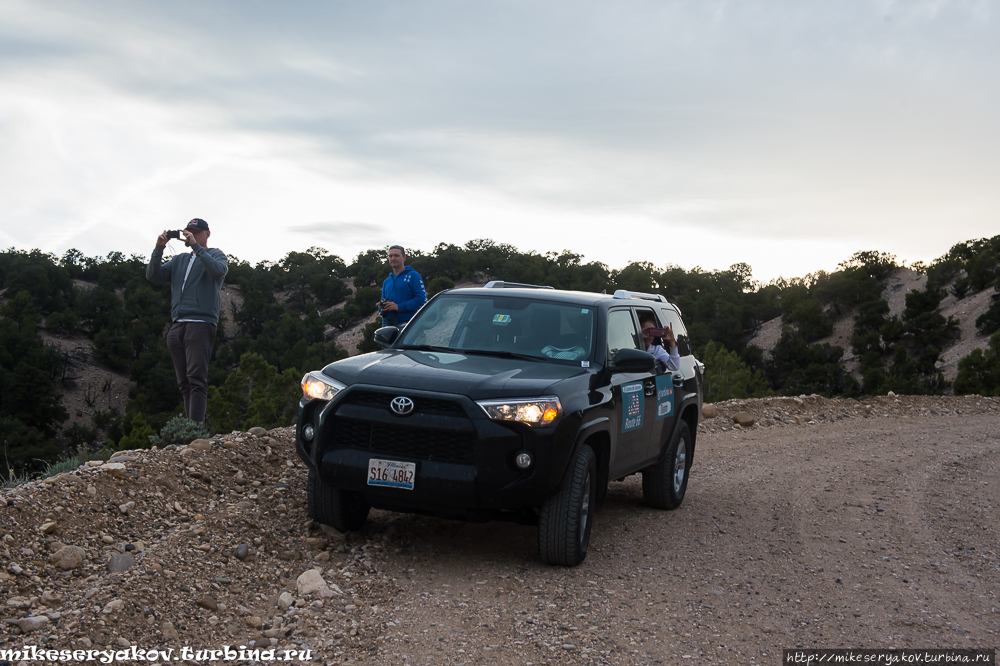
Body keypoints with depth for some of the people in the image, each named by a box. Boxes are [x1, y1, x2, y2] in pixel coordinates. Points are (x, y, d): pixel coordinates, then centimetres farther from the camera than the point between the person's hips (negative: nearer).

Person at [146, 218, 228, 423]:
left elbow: (219, 270, -15)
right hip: (176, 327, 6)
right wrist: (159, 248, 0)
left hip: (200, 324, -6)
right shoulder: (179, 260, 24)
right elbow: (152, 275, 13)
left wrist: (195, 245, -16)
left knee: (197, 380, -16)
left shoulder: (215, 255, 9)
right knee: (184, 383, 5)